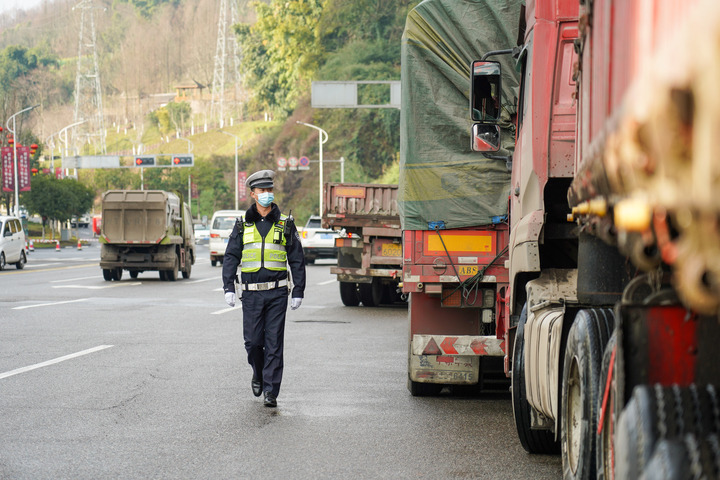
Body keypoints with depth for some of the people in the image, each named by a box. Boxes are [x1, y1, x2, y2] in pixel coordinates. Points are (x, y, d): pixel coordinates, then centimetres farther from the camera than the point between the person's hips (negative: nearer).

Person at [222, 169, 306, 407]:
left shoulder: (285, 224, 5)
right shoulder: (243, 225, 7)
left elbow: (297, 260, 7)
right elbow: (231, 257, 7)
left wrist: (298, 292, 3)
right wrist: (228, 287, -3)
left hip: (277, 293, -1)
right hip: (251, 293, 1)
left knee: (274, 343, -3)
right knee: (253, 341, 1)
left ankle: (271, 391, 1)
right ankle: (258, 375, 30)